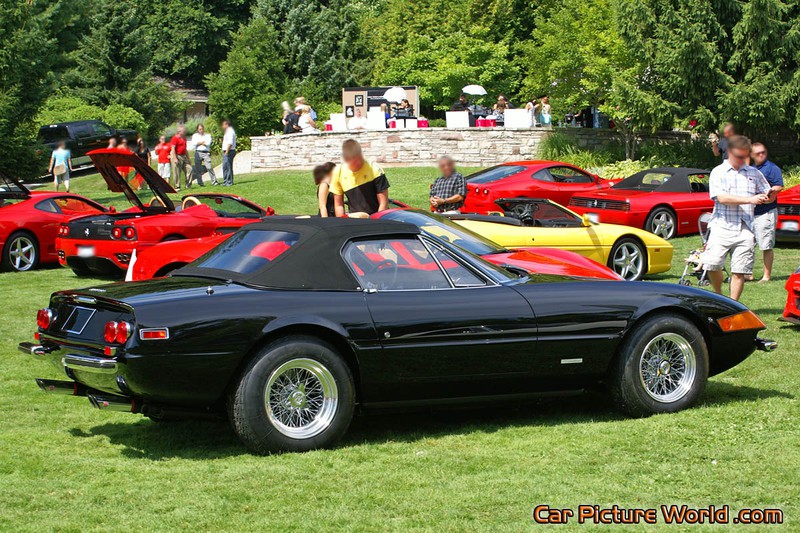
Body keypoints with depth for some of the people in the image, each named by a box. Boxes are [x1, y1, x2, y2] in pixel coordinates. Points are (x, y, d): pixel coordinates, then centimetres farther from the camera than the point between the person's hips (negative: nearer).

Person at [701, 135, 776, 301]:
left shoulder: (754, 173, 16)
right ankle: (719, 295, 12)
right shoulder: (718, 172, 5)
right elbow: (721, 198, -10)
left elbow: (765, 195, 23)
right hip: (722, 227, -2)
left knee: (739, 271, -1)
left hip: (745, 229, 3)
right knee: (712, 264, -14)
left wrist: (770, 196, -4)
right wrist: (750, 200, -17)